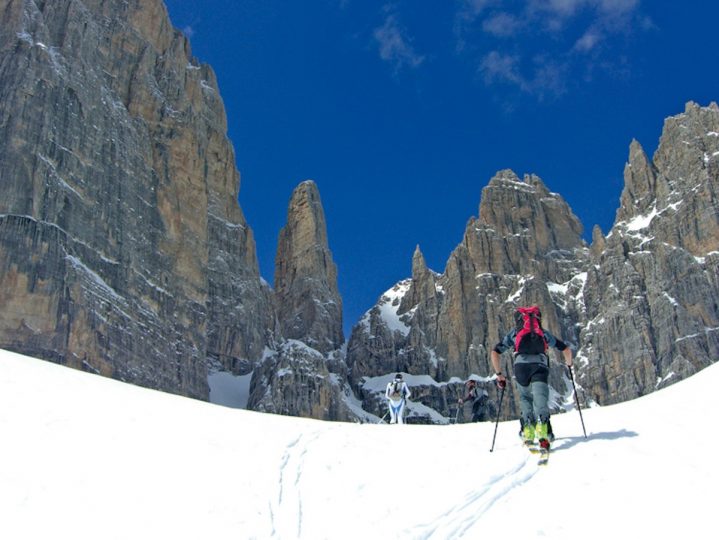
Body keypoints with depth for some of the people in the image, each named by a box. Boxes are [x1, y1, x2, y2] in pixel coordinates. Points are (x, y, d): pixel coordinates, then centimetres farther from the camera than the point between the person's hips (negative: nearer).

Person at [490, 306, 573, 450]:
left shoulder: (514, 333, 29)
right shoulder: (543, 332, 31)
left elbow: (494, 353, 21)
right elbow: (566, 349, 31)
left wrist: (499, 374, 28)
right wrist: (569, 363, 49)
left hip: (521, 365, 0)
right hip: (540, 366, 0)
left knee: (525, 398, 20)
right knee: (541, 400, -10)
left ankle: (528, 431, 2)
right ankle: (542, 432, -34)